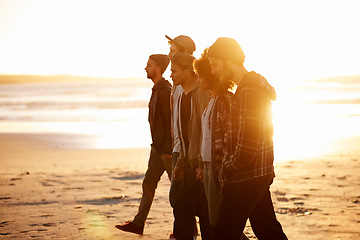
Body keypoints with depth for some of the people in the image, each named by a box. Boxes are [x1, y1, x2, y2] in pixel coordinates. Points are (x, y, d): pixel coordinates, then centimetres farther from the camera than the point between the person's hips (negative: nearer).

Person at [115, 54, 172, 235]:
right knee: (148, 184, 10)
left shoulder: (165, 91, -18)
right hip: (157, 147, 10)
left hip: (167, 149, -10)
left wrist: (169, 149, -23)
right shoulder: (157, 90, 14)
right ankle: (138, 224, 14)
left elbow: (171, 122, -21)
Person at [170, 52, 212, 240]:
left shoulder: (202, 94, -13)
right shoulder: (182, 96, 16)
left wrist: (203, 164, -24)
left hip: (200, 165, -9)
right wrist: (180, 163, 17)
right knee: (182, 210, 10)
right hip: (189, 165, 9)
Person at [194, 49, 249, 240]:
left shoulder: (226, 100, -15)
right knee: (215, 221, 11)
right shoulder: (213, 100, 15)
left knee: (219, 222, -5)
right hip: (210, 166, 10)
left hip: (221, 169, -9)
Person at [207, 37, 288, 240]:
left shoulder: (248, 90, -19)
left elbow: (248, 145, -24)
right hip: (260, 175, 10)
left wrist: (227, 171, -10)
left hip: (246, 178, -10)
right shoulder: (254, 85, 14)